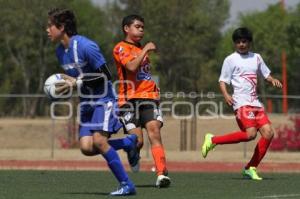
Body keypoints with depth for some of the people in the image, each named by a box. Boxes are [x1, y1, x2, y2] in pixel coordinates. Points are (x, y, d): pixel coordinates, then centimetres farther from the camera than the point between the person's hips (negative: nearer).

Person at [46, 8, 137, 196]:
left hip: (104, 99, -8)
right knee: (86, 148, -9)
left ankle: (127, 185, -15)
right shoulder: (60, 51, 7)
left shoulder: (85, 46, -19)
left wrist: (77, 82, -21)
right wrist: (66, 84, 1)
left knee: (99, 141, -23)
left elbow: (105, 76, -19)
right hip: (87, 103, 8)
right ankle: (129, 142, 14)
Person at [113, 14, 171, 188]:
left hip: (149, 96, 5)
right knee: (137, 141, -12)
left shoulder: (142, 48, 23)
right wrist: (145, 50, -13)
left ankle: (162, 174, -26)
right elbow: (131, 66, -19)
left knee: (154, 130, -16)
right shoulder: (121, 48, -1)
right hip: (129, 99, -5)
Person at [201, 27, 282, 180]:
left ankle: (251, 168, 2)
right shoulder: (230, 60, 1)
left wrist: (273, 80, 5)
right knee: (250, 134, -23)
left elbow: (266, 74, 28)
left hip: (255, 103, 7)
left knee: (268, 133, -7)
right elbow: (222, 81, 0)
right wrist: (226, 95, -20)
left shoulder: (256, 58, 17)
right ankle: (213, 140, -8)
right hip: (241, 103, -7)